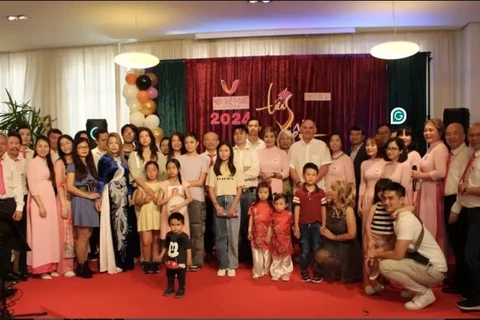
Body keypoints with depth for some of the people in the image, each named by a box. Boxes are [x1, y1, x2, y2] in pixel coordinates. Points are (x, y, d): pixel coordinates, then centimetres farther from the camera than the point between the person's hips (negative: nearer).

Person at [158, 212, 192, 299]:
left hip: (181, 262, -5)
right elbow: (165, 246, 11)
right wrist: (161, 255, 11)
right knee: (170, 276, 19)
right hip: (170, 261, 5)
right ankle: (170, 287, 37)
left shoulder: (184, 236, -16)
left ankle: (181, 289, 22)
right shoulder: (169, 235, -2)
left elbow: (188, 248, -13)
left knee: (181, 277, 8)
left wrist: (189, 259, -14)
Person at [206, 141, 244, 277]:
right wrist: (216, 205, -8)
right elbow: (211, 189, 3)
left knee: (233, 235, -2)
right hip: (219, 202, 1)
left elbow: (239, 189, 1)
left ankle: (232, 266, 6)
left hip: (233, 202, -1)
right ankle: (222, 265, 11)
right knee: (220, 235, 4)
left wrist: (233, 206, -9)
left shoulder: (237, 169, 5)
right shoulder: (213, 169, 8)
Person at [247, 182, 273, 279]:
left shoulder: (270, 206, -5)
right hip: (256, 233, 2)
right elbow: (251, 219, 6)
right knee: (256, 254, 9)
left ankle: (266, 271, 22)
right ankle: (257, 272, 17)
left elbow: (271, 222, -6)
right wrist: (249, 232, 1)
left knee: (266, 253, 9)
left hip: (266, 234, -2)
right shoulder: (254, 205, 2)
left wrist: (269, 235, -11)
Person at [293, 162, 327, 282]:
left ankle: (318, 273, 17)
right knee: (305, 251, 9)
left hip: (316, 225, 0)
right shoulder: (299, 192, -3)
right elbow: (297, 210, -2)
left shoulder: (321, 192, -1)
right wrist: (296, 226, -4)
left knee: (317, 250, 5)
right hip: (303, 225, 0)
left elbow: (323, 209, 3)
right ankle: (304, 273, 22)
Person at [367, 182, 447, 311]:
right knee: (387, 260, 10)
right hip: (424, 264, 9)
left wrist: (376, 253, -11)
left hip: (434, 269, -9)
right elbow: (398, 249, 13)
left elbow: (398, 255, -27)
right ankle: (417, 287, 16)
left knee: (385, 265, -22)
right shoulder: (400, 217, 7)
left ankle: (425, 293, -5)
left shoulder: (406, 220, -22)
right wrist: (379, 252, -4)